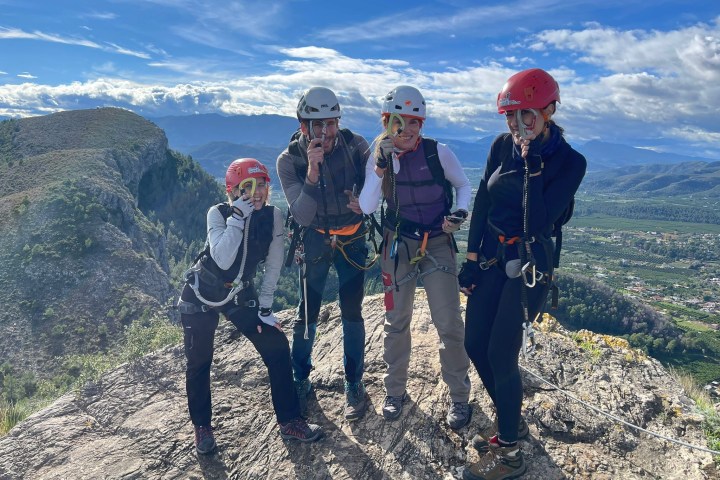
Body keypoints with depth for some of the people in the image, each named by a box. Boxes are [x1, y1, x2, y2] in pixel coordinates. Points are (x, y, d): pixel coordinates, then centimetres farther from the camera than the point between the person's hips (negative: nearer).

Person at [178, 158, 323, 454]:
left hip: (240, 294, 3)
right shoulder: (218, 213, -19)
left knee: (277, 346, -6)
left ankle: (289, 422, 8)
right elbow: (223, 260, -33)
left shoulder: (273, 216, -12)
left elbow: (273, 265, -6)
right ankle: (202, 427, 28)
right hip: (201, 295, -2)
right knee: (199, 362, 4)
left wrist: (265, 308, -6)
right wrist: (238, 216, -33)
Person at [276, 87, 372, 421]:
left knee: (352, 312, 0)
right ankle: (301, 381, 23)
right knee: (307, 313, 3)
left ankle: (354, 384, 17)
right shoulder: (289, 160, -16)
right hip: (315, 240, 0)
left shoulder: (354, 146, -15)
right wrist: (312, 173, -34)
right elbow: (302, 216, -21)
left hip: (352, 239, 1)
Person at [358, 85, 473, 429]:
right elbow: (367, 207, -16)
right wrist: (380, 166, -26)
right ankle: (395, 391, 31)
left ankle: (459, 396, 19)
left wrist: (460, 212, -15)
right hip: (398, 246, 2)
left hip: (438, 244, -2)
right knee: (396, 322, 11)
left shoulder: (439, 152, -12)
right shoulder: (381, 156, -6)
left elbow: (463, 185, 5)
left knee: (449, 323, -2)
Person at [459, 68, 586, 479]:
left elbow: (538, 222, -21)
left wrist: (533, 166, -24)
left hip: (529, 264, -6)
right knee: (475, 345, 8)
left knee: (501, 354, -5)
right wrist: (472, 257, 5)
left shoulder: (569, 161, -12)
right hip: (491, 257, 6)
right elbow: (482, 202, 6)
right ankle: (513, 423, 32)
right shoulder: (502, 146, 2)